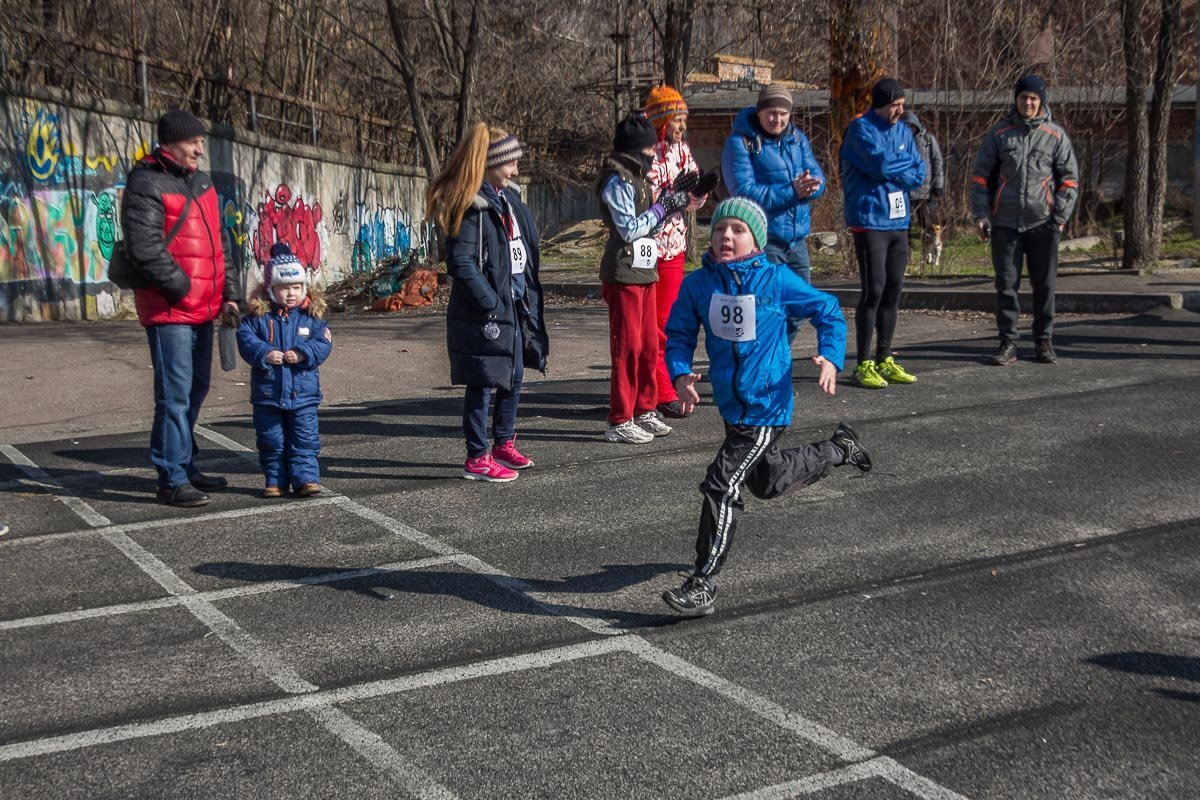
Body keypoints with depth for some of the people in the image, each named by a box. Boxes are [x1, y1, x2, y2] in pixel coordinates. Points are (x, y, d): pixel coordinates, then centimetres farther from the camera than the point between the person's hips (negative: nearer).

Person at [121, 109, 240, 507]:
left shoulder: (201, 183, 16)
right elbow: (144, 249, -19)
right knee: (175, 394, -8)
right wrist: (181, 287, -14)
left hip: (202, 308, 9)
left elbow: (216, 245, 20)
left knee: (196, 388, 17)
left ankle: (185, 465, 30)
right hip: (169, 309, -9)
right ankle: (172, 481, -2)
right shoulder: (146, 185, -10)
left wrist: (228, 294, 12)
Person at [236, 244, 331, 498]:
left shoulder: (312, 316, 1)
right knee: (271, 442, 9)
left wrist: (302, 354, -20)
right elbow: (245, 339, -9)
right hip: (267, 393, 0)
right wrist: (264, 353, -24)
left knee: (305, 441, 1)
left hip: (303, 393, 0)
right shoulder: (258, 317, -2)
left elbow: (323, 344, -5)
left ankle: (306, 478, 7)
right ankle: (275, 481, 20)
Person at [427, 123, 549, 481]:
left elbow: (526, 247, 19)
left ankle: (503, 444, 34)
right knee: (483, 384, -2)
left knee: (514, 378, 18)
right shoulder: (471, 206, -16)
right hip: (484, 314, -9)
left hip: (516, 304, 9)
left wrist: (529, 296, 10)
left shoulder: (509, 198, 12)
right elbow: (461, 263, -21)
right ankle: (477, 459, 7)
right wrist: (491, 303, -20)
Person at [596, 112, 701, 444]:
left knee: (649, 345, 13)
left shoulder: (637, 179, 16)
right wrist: (663, 206, -13)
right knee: (628, 347, -7)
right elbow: (630, 229, -18)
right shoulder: (617, 182, -13)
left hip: (644, 272, 9)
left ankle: (644, 411, 22)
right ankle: (620, 422, -2)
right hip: (624, 274, -9)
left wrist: (674, 202, 7)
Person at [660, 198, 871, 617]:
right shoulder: (698, 284, -3)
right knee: (767, 480, 26)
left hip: (766, 405, -6)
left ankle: (702, 586, -5)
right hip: (731, 404, 6)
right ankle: (840, 449, 52)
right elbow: (679, 335, 2)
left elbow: (828, 311, -2)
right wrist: (680, 375, -17)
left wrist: (831, 357, -17)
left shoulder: (776, 280, -12)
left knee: (722, 485, -14)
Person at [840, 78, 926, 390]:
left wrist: (893, 171, -9)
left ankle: (884, 360, 18)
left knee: (893, 291, 9)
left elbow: (919, 175, 8)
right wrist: (908, 166, -4)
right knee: (873, 291, -8)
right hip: (870, 221, -7)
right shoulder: (861, 129, -7)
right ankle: (864, 365, -1)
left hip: (899, 221, 7)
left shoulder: (903, 130, 14)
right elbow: (879, 163, -21)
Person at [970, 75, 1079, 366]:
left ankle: (1043, 341, 16)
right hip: (1005, 222, 0)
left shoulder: (1056, 135, 5)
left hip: (1043, 223, 0)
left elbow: (1070, 178, 7)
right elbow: (980, 175, 7)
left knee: (1044, 285, 5)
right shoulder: (998, 133, 5)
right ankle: (1008, 343, 7)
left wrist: (1061, 216, -3)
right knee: (1006, 284, 1)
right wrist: (981, 213, -2)